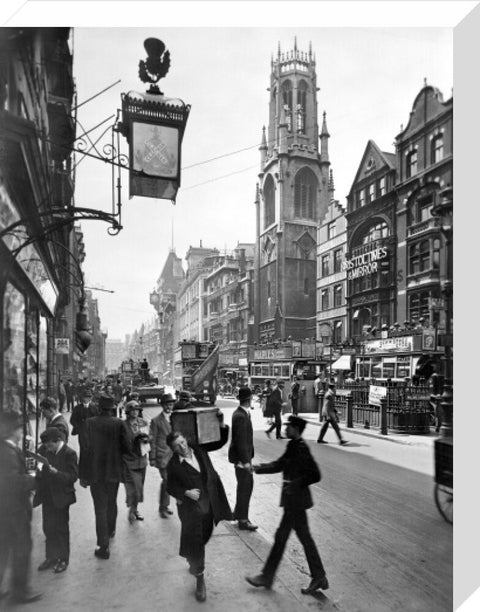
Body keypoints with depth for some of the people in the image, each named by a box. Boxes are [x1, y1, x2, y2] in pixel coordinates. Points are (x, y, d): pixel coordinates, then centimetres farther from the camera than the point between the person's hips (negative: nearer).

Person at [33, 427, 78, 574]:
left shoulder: (69, 454, -16)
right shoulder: (47, 452, 4)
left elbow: (73, 476, -20)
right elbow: (45, 473, 14)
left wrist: (54, 471, -29)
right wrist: (39, 472, -6)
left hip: (61, 498, -6)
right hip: (47, 497, 6)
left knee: (61, 529, 7)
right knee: (48, 528, 13)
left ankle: (63, 559, 22)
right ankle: (51, 557, 29)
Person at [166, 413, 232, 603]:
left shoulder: (199, 449, -5)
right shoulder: (173, 465, -14)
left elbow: (220, 441, 0)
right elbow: (171, 487, -7)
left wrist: (221, 424, -15)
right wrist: (186, 493, -23)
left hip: (209, 505, 4)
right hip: (190, 508, -4)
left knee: (204, 537, 20)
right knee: (194, 542, -1)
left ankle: (194, 564, 49)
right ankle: (200, 579, 17)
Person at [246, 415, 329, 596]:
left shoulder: (301, 449, -21)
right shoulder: (292, 446, 6)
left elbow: (315, 475, -22)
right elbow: (279, 464, 15)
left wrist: (295, 484, -21)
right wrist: (257, 468, 9)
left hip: (296, 500, -9)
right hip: (293, 499, 9)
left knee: (281, 536, 3)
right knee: (305, 538, 15)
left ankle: (267, 577, 17)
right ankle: (319, 578, 24)